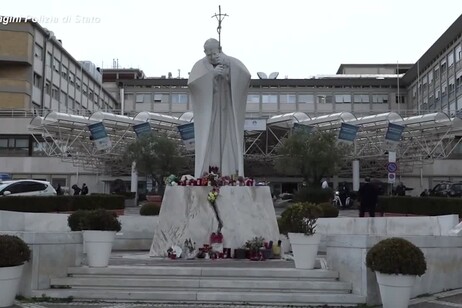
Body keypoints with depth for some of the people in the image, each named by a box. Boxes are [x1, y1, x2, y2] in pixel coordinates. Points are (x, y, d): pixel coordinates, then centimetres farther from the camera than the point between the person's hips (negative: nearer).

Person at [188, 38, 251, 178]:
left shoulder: (232, 63, 3)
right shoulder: (200, 65, 2)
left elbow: (246, 76, -17)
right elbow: (191, 83, -16)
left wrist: (228, 63, -26)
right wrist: (212, 73, -22)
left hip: (228, 113, 1)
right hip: (208, 113, -1)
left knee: (229, 143, -4)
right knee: (207, 144, -7)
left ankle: (232, 176, -3)